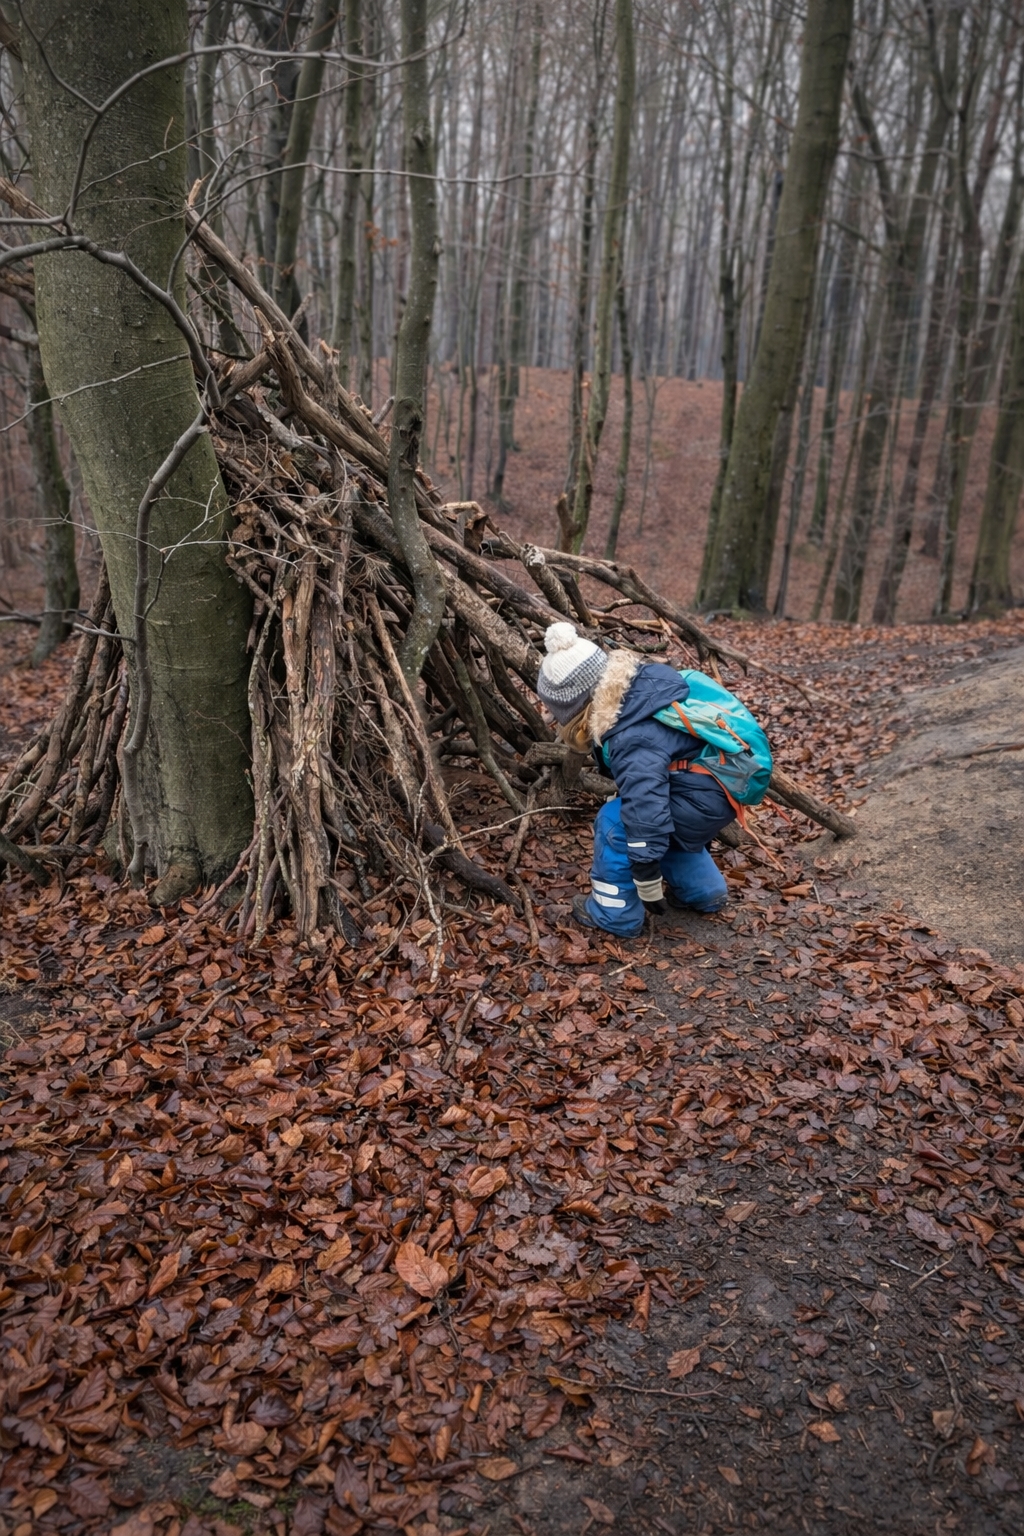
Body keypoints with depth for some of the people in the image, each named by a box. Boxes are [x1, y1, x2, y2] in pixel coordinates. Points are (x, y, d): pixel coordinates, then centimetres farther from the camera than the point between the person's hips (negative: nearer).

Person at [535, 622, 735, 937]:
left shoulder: (634, 739, -29)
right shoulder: (639, 683, -1)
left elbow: (646, 809, -31)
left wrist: (649, 884, -24)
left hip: (705, 801, -10)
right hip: (720, 787, 10)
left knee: (615, 823, -8)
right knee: (663, 828, 29)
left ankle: (614, 914, 3)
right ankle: (703, 891, 38)